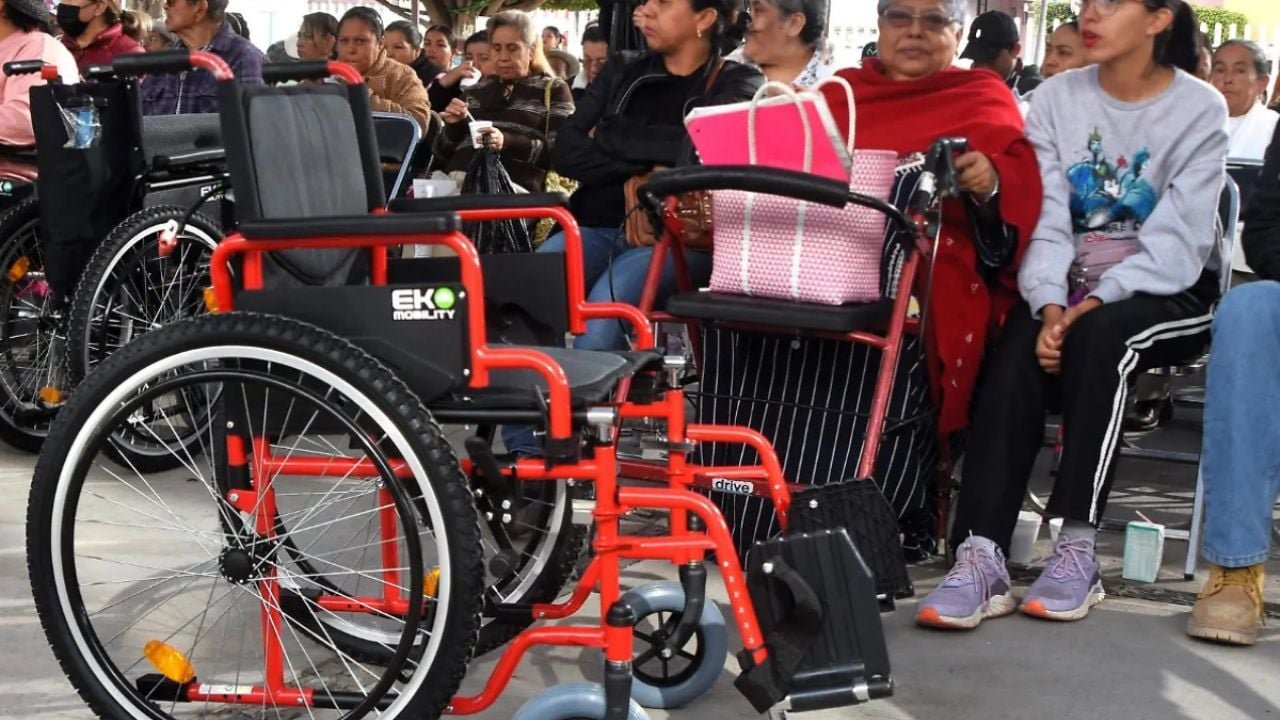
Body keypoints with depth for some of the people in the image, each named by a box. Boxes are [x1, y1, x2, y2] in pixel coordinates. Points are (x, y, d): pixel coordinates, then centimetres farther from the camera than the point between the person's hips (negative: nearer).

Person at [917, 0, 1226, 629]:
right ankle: (980, 559, -38)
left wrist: (1098, 303, -25)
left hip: (1167, 294, -2)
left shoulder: (1199, 109, -4)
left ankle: (1077, 549, -33)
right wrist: (1050, 305, -22)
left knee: (1097, 336, -35)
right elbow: (1046, 219, -4)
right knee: (1015, 359, -29)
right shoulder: (1057, 98, 6)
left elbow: (1176, 240, -12)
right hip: (1069, 289, 3)